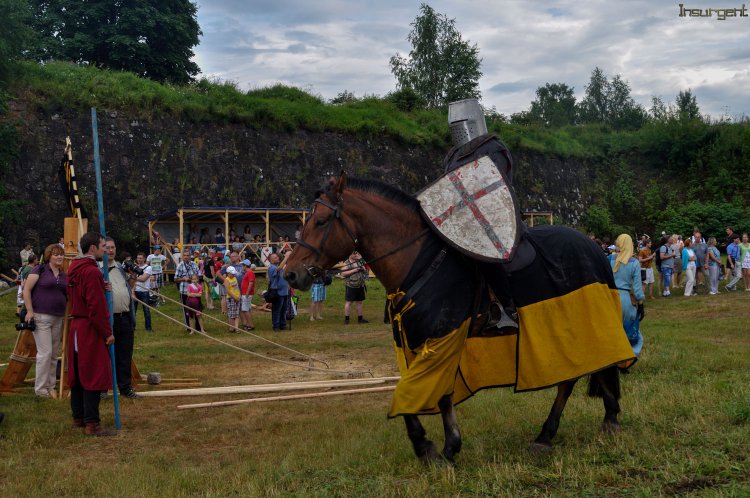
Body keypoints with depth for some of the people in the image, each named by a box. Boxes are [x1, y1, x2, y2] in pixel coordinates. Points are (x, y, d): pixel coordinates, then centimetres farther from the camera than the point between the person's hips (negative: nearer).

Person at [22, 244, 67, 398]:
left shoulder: (63, 275, 13)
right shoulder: (40, 269, -3)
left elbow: (66, 296, 20)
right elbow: (26, 289, -6)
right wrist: (29, 310, -11)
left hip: (58, 319, 6)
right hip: (41, 317, -6)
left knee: (54, 354, 8)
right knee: (45, 352, -9)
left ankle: (50, 386, 17)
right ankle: (40, 388, 1)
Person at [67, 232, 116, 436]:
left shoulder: (74, 269, 12)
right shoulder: (92, 271, -18)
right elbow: (97, 307, -21)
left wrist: (102, 288, 11)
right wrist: (107, 333, -15)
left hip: (76, 327, 10)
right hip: (91, 329, -10)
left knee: (78, 373, 15)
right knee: (94, 376, -5)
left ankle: (78, 417, 24)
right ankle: (91, 423, -3)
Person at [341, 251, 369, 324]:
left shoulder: (359, 261, 11)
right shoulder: (347, 263, -5)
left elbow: (365, 270, 19)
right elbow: (343, 274, -16)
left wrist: (363, 269, -4)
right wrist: (353, 270, -20)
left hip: (360, 286, 6)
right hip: (351, 286, -6)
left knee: (359, 302, 11)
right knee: (348, 302, -4)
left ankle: (360, 318, 18)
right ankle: (346, 319, 1)